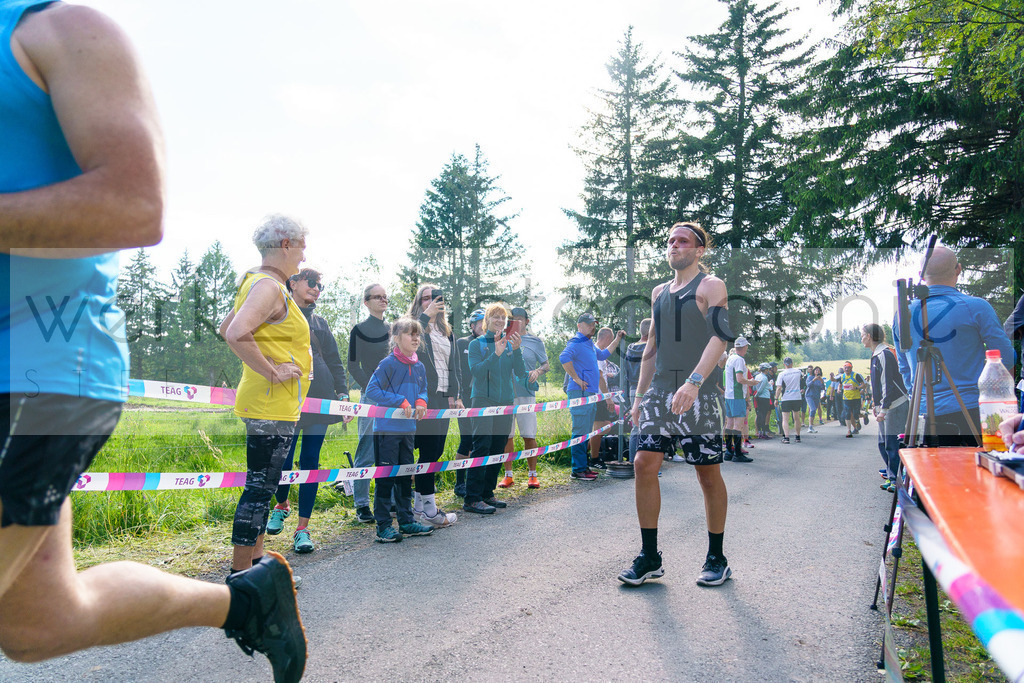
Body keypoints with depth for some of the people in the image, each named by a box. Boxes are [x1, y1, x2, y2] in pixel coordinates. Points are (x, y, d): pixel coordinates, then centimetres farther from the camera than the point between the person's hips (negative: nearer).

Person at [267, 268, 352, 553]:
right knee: (283, 460, -5)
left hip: (319, 397, 3)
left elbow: (335, 362, 18)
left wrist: (343, 395, 8)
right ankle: (282, 505, 27)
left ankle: (303, 527, 6)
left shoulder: (320, 323, 18)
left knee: (310, 461, 0)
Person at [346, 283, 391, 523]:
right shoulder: (359, 330, -1)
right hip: (371, 397, -5)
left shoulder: (391, 329, 15)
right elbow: (354, 367, -4)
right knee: (367, 453, -5)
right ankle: (362, 505, 2)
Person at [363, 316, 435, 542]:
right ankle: (383, 525, 5)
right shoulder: (388, 363, -12)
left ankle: (406, 521, 25)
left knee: (405, 476, 15)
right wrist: (400, 401, -19)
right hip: (387, 428, -7)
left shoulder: (419, 367, 9)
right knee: (385, 477, -3)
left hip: (408, 429, 7)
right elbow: (371, 390, -16)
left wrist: (421, 401, 0)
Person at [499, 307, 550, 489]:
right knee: (506, 436, 4)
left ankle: (532, 475, 11)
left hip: (526, 394, -1)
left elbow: (546, 365, 11)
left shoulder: (535, 341, 8)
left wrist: (537, 372, -9)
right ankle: (508, 475, 14)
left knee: (529, 436, -2)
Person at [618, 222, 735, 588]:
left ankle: (716, 559, 17)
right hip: (659, 391, 6)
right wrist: (640, 395, 17)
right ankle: (649, 557, 6)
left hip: (697, 394, -6)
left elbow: (720, 337, -14)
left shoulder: (711, 286, -1)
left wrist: (693, 382, -28)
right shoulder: (659, 293, 18)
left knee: (708, 473, 2)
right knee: (644, 464, -4)